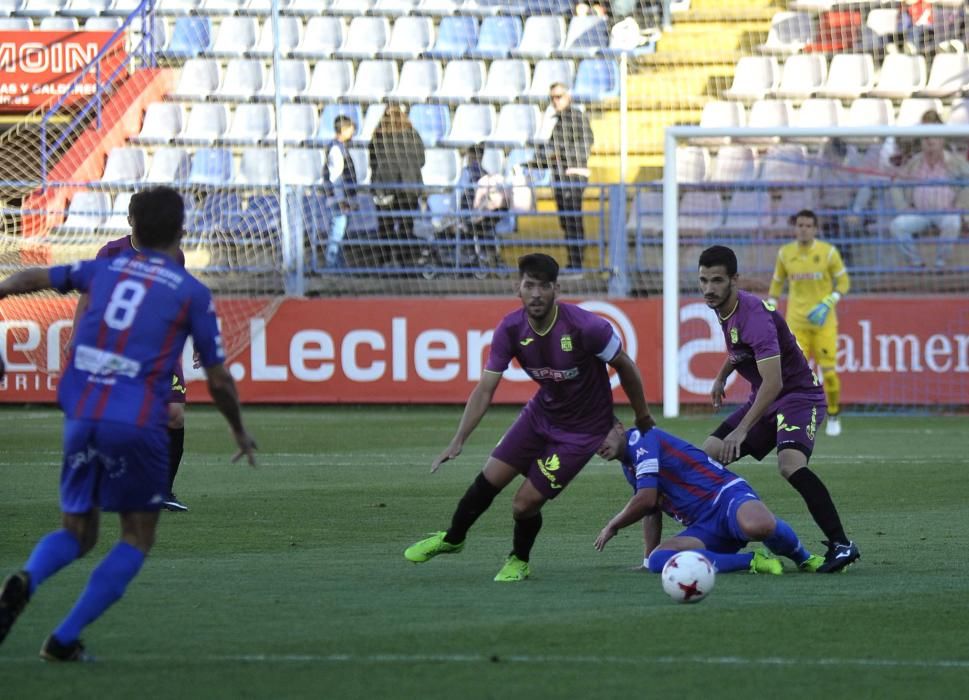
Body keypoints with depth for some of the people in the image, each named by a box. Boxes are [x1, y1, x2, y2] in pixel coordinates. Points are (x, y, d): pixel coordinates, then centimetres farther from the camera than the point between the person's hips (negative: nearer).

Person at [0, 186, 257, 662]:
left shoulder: (105, 270, 14)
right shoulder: (193, 294, 4)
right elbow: (218, 380, 8)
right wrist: (239, 431, 26)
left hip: (81, 419, 4)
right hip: (138, 424, -4)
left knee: (76, 533, 18)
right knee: (137, 538, 13)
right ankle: (65, 640, 0)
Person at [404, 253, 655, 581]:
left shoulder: (586, 326, -30)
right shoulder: (510, 329, -16)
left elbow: (625, 366, -12)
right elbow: (485, 390, -11)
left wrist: (642, 417, 1)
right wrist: (458, 441, -21)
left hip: (582, 429, -4)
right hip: (542, 412, 4)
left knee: (525, 503, -8)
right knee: (490, 478, 4)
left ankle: (519, 561, 26)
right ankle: (452, 538, 35)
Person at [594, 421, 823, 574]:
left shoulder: (640, 439, -4)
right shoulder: (628, 466, 25)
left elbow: (647, 499, -12)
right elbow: (651, 509, 36)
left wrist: (612, 526, 4)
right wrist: (648, 560, 32)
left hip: (726, 495, -9)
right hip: (705, 528, 9)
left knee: (757, 525, -44)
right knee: (658, 560, -23)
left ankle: (802, 557, -8)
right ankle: (752, 562, -19)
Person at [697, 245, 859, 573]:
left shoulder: (754, 316, -27)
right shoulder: (724, 309, 2)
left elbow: (773, 383, -33)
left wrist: (742, 430, -36)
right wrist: (721, 377, 26)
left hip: (799, 395, -10)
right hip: (762, 398, 10)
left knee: (790, 462, -33)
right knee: (708, 456, 4)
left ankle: (841, 544, -30)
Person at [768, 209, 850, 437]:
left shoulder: (828, 252, -4)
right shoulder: (785, 253, 3)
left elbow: (843, 282, 2)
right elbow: (777, 282, 15)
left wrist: (828, 303, -13)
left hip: (824, 322, -2)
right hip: (796, 322, 2)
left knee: (828, 371, -6)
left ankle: (833, 416, 14)